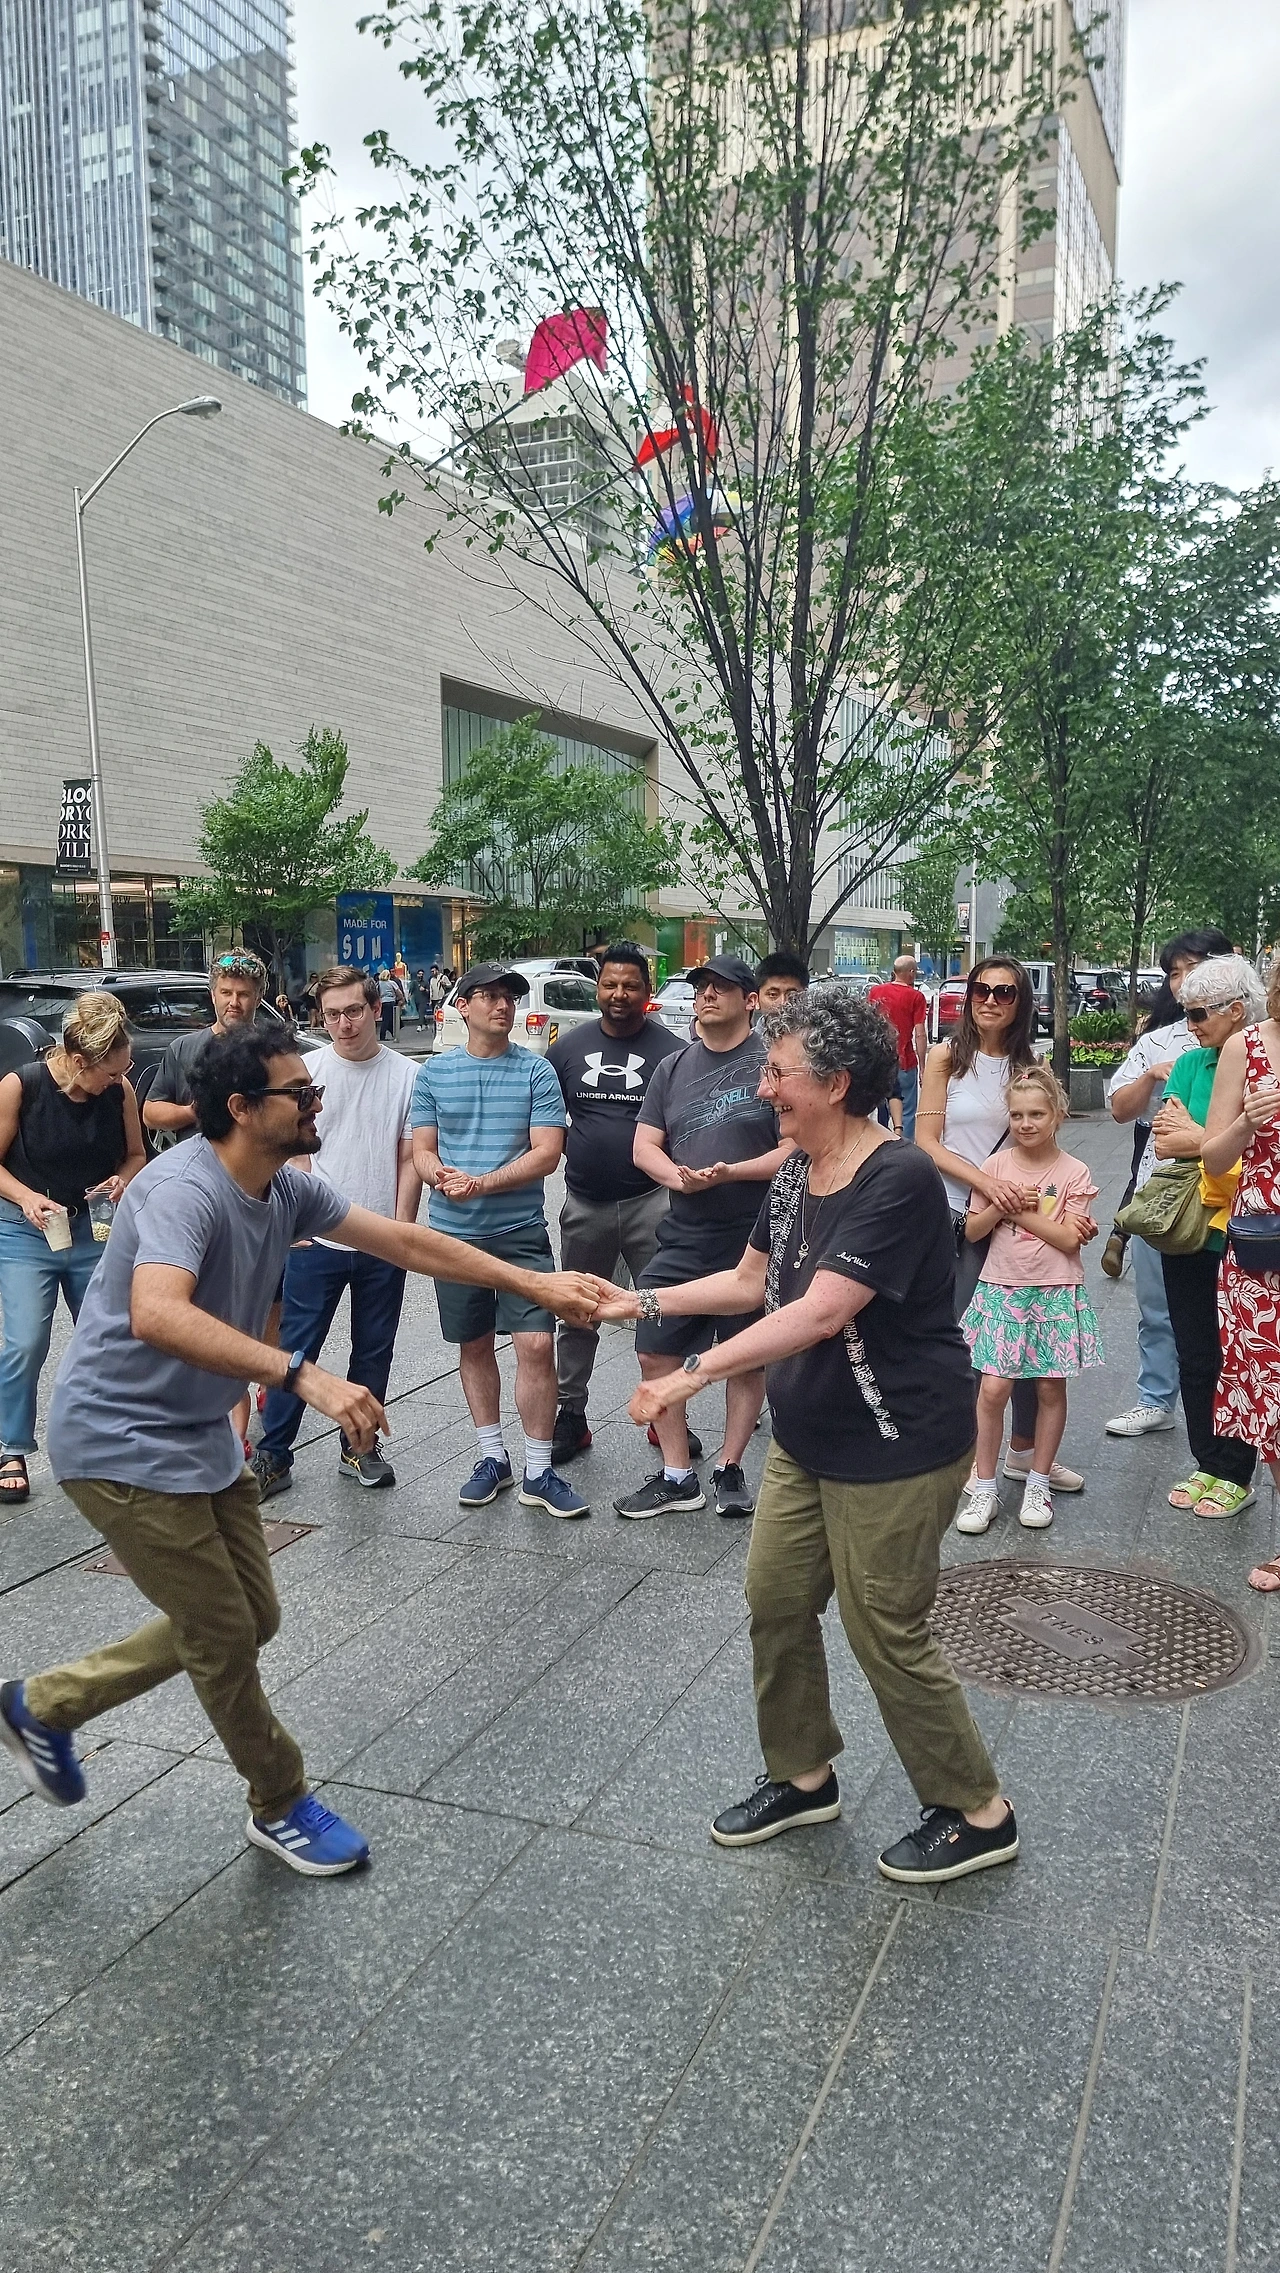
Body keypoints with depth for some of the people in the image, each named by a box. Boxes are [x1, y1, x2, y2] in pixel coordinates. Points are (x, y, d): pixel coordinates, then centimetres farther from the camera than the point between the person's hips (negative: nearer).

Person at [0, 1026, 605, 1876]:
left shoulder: (288, 1189, -1)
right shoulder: (184, 1189, -27)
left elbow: (407, 1242, 5)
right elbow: (157, 1314, -44)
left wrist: (535, 1282, 2)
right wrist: (304, 1376, -49)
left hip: (201, 1435, 9)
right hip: (122, 1440, -9)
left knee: (253, 1620, 15)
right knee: (226, 1636, 2)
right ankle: (283, 1806, 27)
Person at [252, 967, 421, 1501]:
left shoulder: (405, 1075, 1)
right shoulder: (306, 1071, -1)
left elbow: (409, 1160, 2)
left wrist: (402, 1228, -3)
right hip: (316, 1240, -1)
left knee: (374, 1351, 12)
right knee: (297, 1347, 1)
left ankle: (359, 1448, 26)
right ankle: (273, 1456, 10)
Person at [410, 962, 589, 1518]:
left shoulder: (536, 1071, -2)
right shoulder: (435, 1072, 5)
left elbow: (547, 1153, -9)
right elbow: (421, 1150, 6)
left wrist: (483, 1183, -19)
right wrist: (442, 1177, -17)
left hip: (521, 1232, -2)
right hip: (454, 1233, 3)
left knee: (536, 1345, -8)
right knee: (474, 1346, 12)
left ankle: (539, 1472, 4)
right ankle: (492, 1458, 27)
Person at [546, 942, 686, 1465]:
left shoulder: (670, 1050, -3)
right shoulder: (569, 1047, 6)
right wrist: (573, 1148, 1)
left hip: (649, 1201, -3)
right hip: (584, 1205, 3)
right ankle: (570, 1415, 23)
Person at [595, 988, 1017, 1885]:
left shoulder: (899, 1180, -25)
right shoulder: (795, 1174, 2)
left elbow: (820, 1313, -31)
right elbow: (751, 1282, 13)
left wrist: (695, 1372, -34)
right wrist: (642, 1301, 7)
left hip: (896, 1449, -8)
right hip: (807, 1440, 8)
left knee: (888, 1635, 3)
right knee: (776, 1601, 14)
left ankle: (978, 1815, 25)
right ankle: (802, 1776, 36)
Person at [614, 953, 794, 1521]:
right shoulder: (673, 1069, 10)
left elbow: (794, 1151, -10)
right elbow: (644, 1146, 8)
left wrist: (729, 1172, -23)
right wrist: (676, 1176, -13)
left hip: (753, 1240, -4)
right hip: (682, 1237, 5)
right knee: (655, 1350, 4)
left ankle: (729, 1469, 25)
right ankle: (677, 1477, 16)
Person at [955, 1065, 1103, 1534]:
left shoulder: (1074, 1173, -4)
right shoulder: (995, 1165, 2)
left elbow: (1069, 1239, -12)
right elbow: (973, 1231, 2)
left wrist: (1019, 1210, -13)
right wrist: (998, 1206, -15)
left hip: (1056, 1294, -1)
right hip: (1001, 1290, 1)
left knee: (1050, 1388, 8)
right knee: (993, 1388, -5)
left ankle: (1039, 1483, 23)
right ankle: (984, 1487, 8)